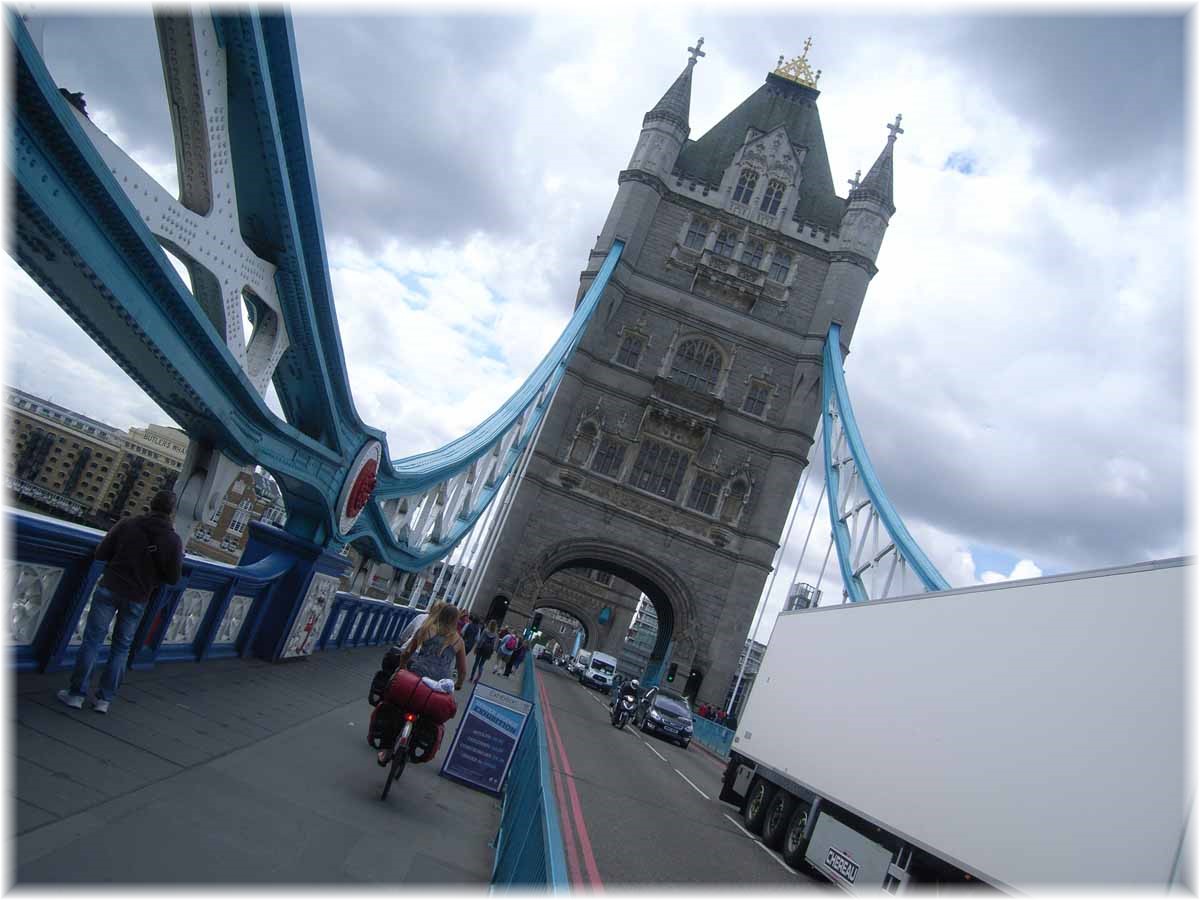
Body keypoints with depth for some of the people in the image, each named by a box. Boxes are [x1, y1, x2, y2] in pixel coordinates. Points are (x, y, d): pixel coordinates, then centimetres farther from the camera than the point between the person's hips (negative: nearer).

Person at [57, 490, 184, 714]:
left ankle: (77, 693, 9)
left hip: (109, 589, 0)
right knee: (121, 648, 12)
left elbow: (100, 554, -1)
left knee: (92, 640, 7)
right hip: (137, 599, 0)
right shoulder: (173, 540, -6)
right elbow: (174, 578, -3)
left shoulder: (127, 524, -6)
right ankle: (105, 698, 14)